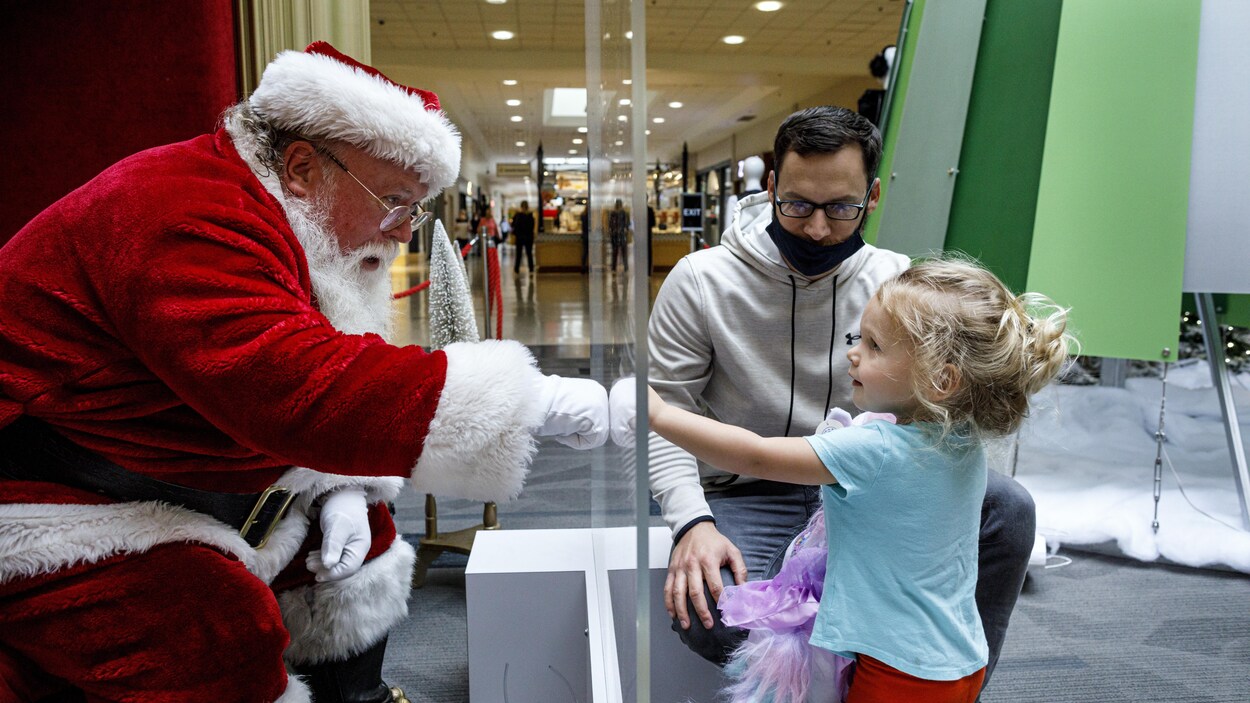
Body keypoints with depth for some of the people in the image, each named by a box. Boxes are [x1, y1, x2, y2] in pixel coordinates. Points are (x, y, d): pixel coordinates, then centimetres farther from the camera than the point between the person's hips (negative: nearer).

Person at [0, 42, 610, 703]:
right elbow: (297, 387, -42)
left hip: (189, 493, 10)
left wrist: (339, 489, -9)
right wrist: (530, 403, -40)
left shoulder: (310, 241, 5)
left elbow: (324, 374, 11)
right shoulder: (191, 218, -29)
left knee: (363, 530, 12)